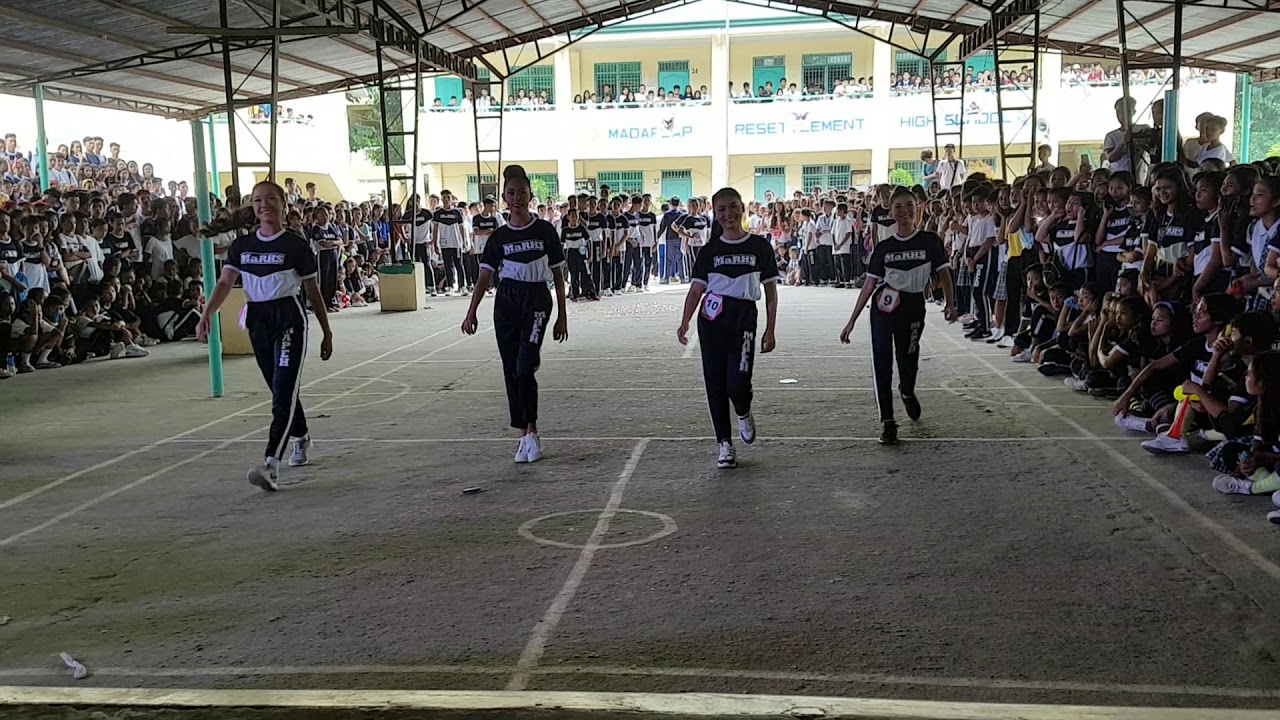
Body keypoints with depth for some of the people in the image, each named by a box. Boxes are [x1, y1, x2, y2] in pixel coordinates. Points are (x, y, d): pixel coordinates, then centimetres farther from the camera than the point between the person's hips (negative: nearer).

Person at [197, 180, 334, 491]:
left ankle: (271, 463, -23)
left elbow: (313, 291, 2)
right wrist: (207, 314, -17)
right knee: (280, 388, 18)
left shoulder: (296, 245, -3)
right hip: (257, 319, 5)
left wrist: (327, 333, 6)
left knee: (283, 391, -14)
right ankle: (301, 438, 41)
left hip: (289, 319, -5)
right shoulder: (241, 245, 8)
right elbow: (225, 282, 0)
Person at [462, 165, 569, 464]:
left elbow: (558, 274, 4)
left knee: (525, 369, -16)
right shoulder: (499, 237, 6)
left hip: (536, 300, -3)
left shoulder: (545, 231, 1)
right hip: (506, 303, 3)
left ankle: (532, 430, -2)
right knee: (511, 372, 4)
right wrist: (471, 312, -8)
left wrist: (562, 316, 3)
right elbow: (485, 276, 3)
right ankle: (524, 436, 14)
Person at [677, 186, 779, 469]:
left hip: (743, 320, -2)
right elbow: (696, 289, 3)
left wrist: (770, 331, 2)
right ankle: (725, 444, 14)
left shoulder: (759, 246, 3)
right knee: (715, 384, 3)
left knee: (737, 383, -16)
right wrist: (685, 323, -12)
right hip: (712, 321, 2)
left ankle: (744, 414, 19)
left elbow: (771, 291, 6)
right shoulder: (710, 250, 7)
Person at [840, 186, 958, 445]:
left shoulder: (930, 241, -2)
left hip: (913, 309, -1)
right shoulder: (883, 248, 2)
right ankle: (888, 422, 1)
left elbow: (944, 273, 3)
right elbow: (870, 283, 4)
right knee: (881, 364, -6)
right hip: (883, 310, 1)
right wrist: (852, 320, 2)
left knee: (907, 359, 11)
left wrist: (950, 303, -11)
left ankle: (907, 394, 48)